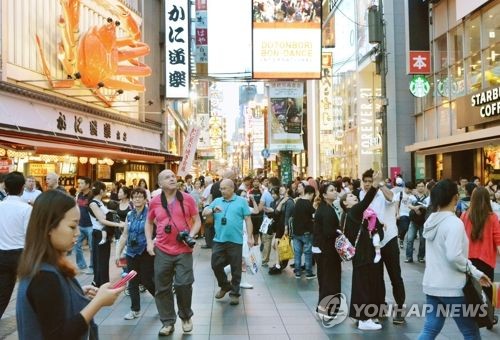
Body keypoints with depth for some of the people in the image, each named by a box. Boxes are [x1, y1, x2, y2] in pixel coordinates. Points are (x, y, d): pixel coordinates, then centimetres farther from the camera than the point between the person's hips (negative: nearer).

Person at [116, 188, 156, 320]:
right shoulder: (129, 215, 8)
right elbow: (124, 235, 12)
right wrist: (117, 253, 10)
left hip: (146, 253, -5)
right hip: (131, 253, 5)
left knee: (146, 281, 0)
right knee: (132, 282, 7)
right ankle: (135, 310, 20)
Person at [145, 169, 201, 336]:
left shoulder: (187, 199, -2)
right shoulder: (154, 202, 2)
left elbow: (197, 220, 5)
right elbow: (149, 223, 17)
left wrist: (191, 235, -12)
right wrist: (149, 241, 5)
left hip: (184, 250, -2)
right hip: (162, 251, 2)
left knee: (183, 284, -4)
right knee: (162, 288, 6)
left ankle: (186, 316, 23)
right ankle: (168, 322, 22)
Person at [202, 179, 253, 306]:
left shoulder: (241, 201, 0)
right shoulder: (217, 201, 9)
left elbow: (248, 220, 0)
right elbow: (204, 212, 3)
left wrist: (249, 237, -6)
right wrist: (213, 210, -18)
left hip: (235, 241, -3)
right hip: (219, 240, 3)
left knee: (235, 268, 6)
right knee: (216, 265, 6)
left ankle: (234, 293, 20)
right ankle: (225, 286, 30)